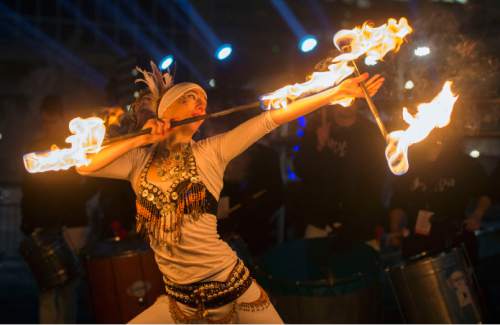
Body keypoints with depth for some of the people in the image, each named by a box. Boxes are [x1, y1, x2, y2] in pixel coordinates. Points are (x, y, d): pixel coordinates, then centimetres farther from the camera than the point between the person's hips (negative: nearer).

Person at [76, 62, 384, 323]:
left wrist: (338, 90, -7)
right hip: (179, 299, 2)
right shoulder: (141, 160, 5)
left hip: (231, 285, -2)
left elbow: (275, 117, -6)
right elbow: (84, 166, -6)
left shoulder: (211, 152, -1)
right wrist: (138, 140, -7)